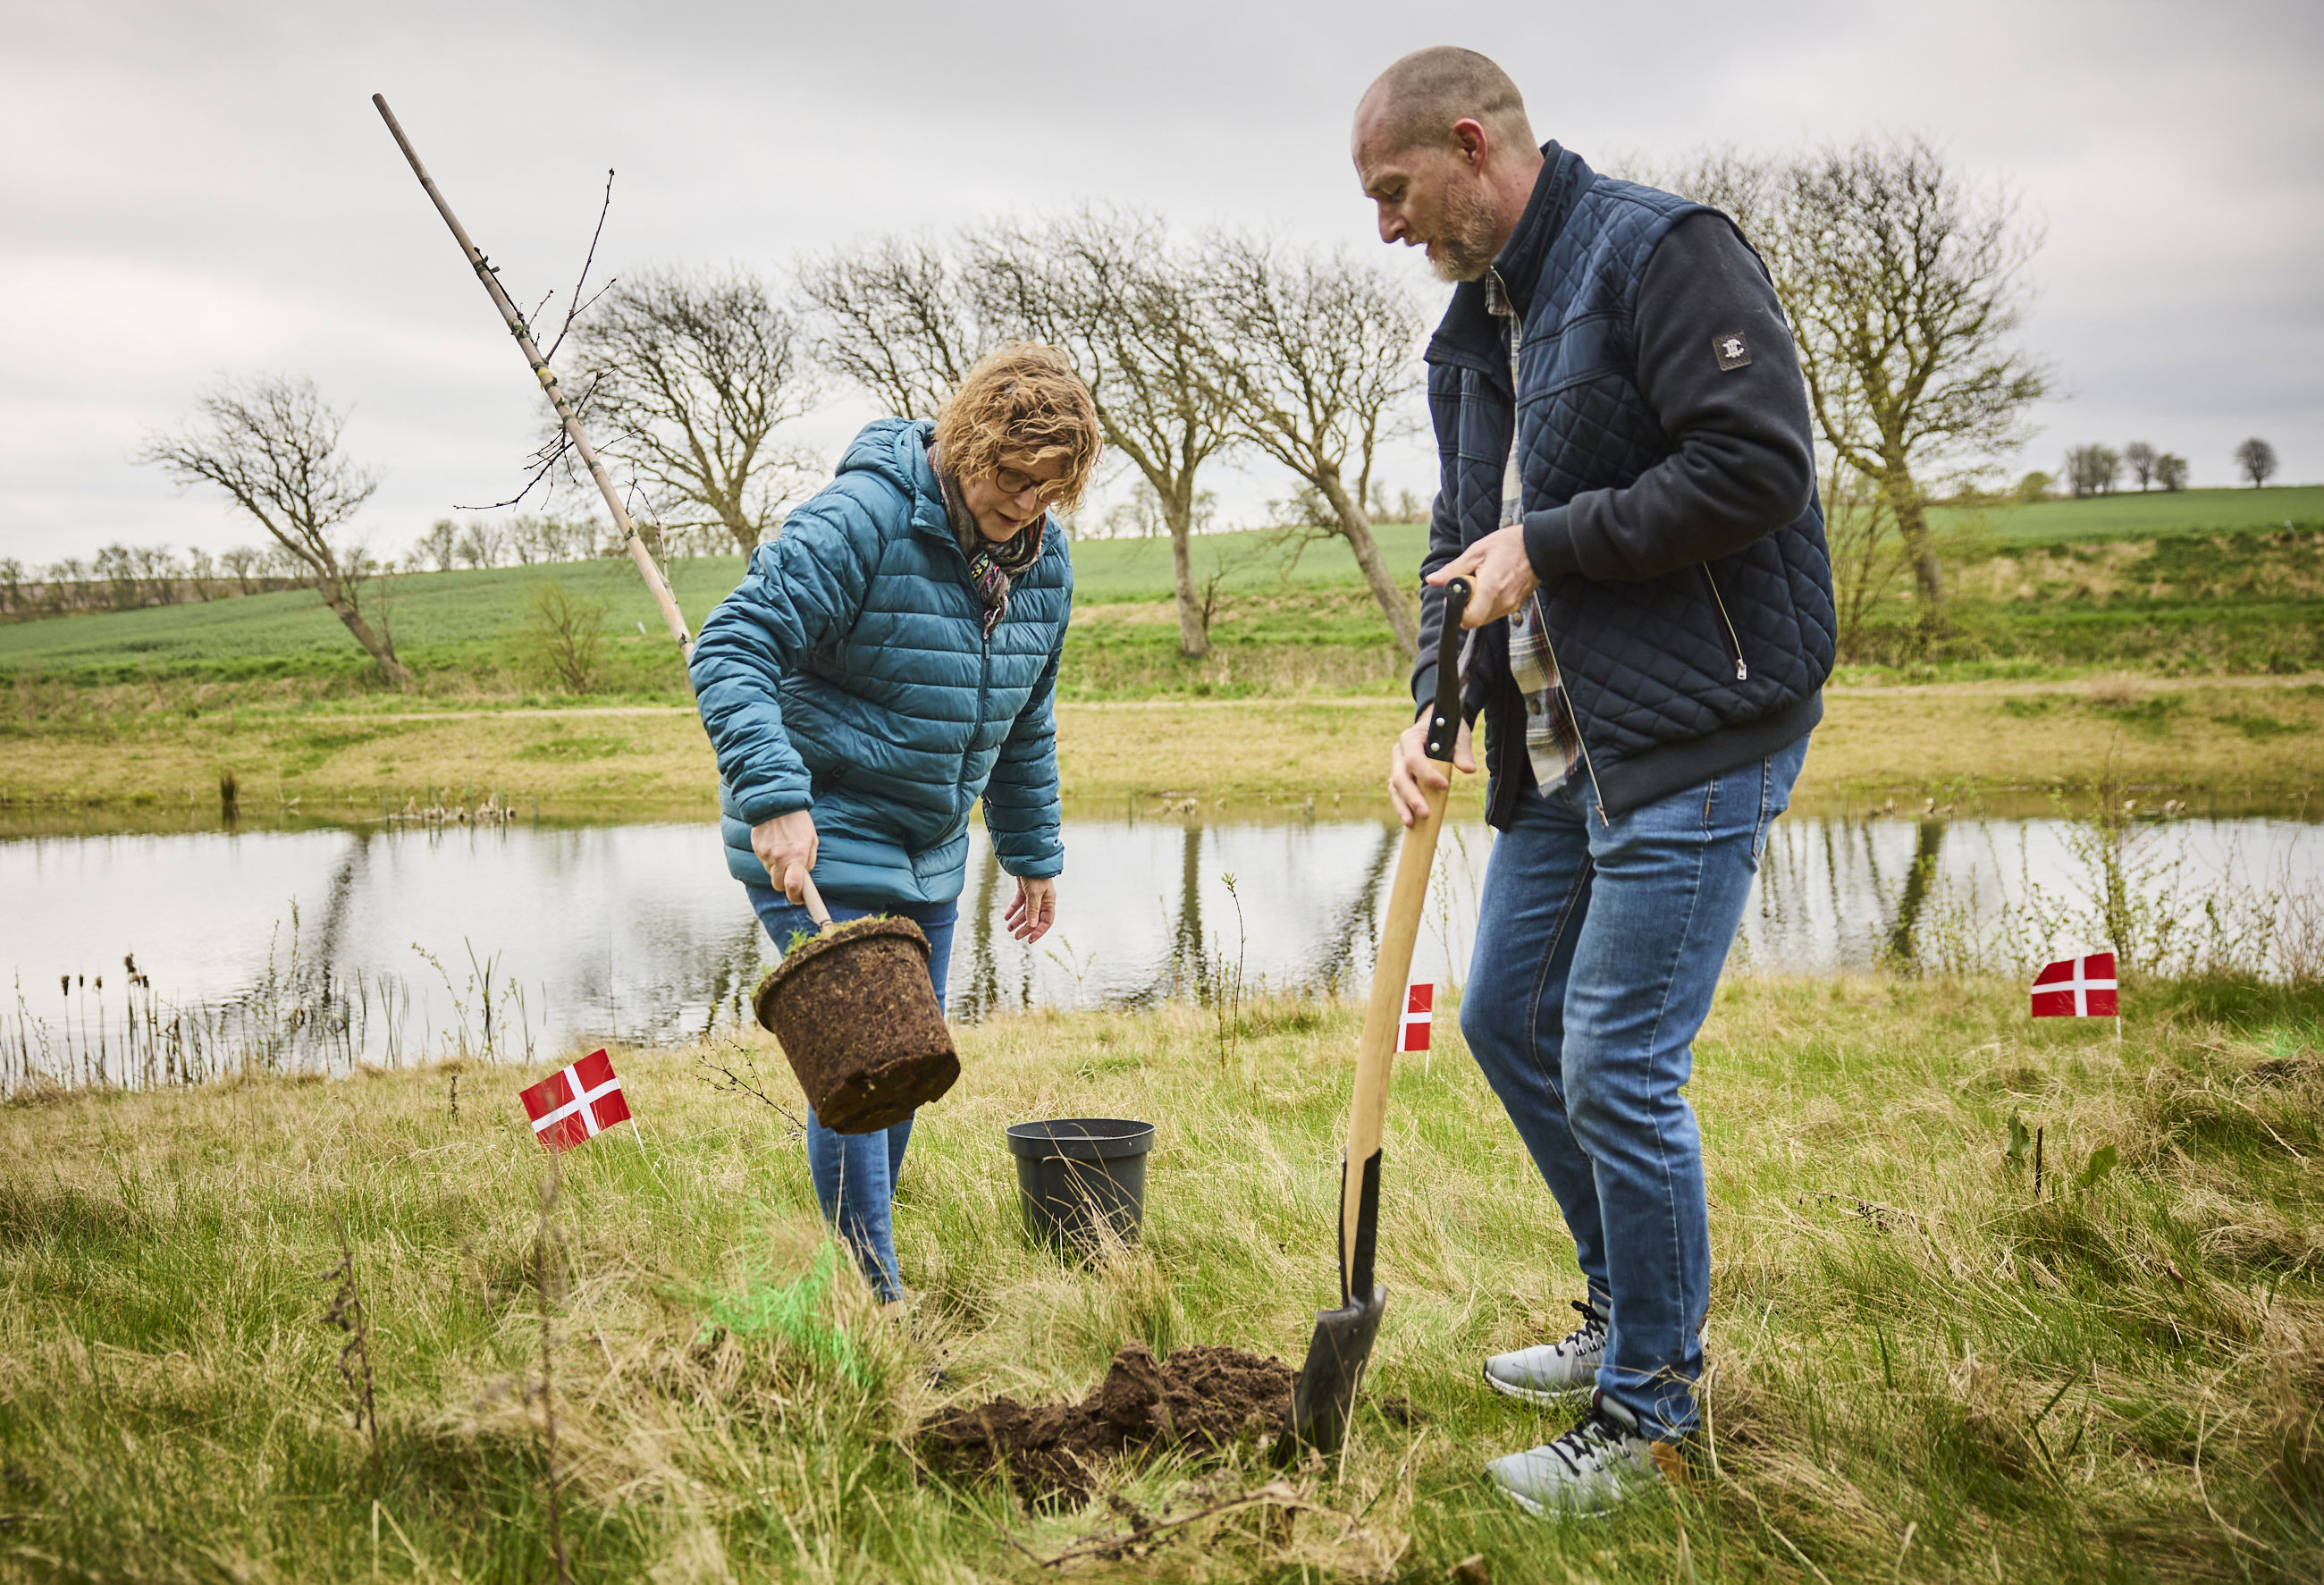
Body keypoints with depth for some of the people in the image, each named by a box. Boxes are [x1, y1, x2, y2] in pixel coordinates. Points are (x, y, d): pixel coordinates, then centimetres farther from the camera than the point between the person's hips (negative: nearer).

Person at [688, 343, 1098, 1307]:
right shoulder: (859, 522, -20)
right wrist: (774, 797, -36)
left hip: (927, 858, 8)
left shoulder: (1042, 557, 3)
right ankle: (873, 1298, -1)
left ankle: (859, 1261, 31)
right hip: (812, 843, -7)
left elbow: (1025, 723, 16)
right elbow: (731, 649, -25)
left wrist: (1033, 853, 18)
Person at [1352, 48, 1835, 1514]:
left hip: (1700, 735, -10)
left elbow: (1759, 464, -22)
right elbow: (1466, 540, 17)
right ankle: (1629, 1313, 35)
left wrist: (1548, 543, -16)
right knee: (1509, 1018, 16)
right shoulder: (1474, 331, 15)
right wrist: (1434, 707, 1)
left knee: (1618, 1069, -7)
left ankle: (1651, 1415, 11)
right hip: (1562, 746, 10)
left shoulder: (1661, 253, -13)